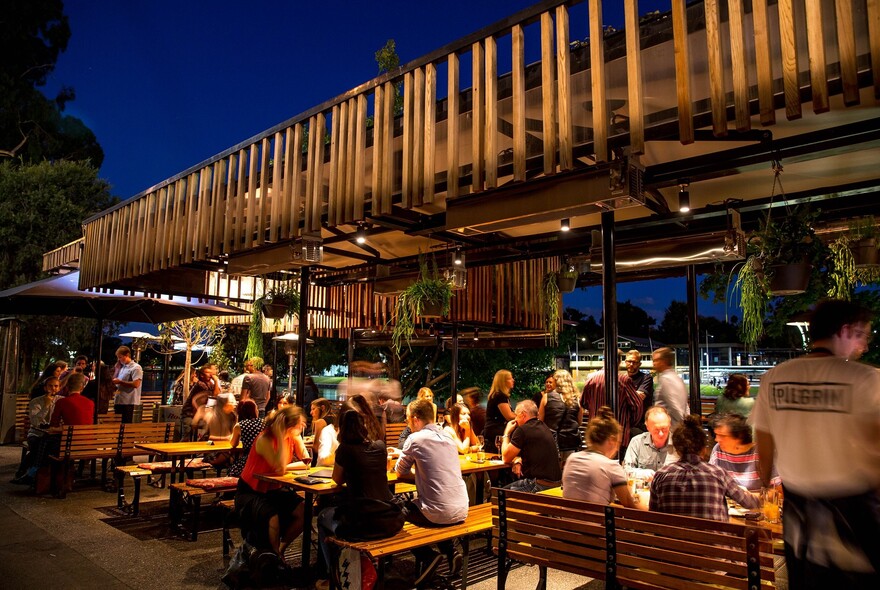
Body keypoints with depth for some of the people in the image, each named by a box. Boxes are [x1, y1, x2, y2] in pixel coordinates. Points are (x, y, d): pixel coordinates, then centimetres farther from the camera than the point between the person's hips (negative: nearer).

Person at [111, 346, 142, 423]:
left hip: (128, 402, -8)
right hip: (118, 401, 8)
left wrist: (120, 382, -17)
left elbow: (136, 384, -19)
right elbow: (114, 379, 20)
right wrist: (117, 367, 13)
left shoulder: (136, 368, -9)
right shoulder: (122, 367, 17)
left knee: (126, 425, -5)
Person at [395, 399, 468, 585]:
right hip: (461, 510, 7)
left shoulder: (415, 438, -9)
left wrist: (405, 458, 23)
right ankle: (450, 551, 19)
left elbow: (400, 471, 4)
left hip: (439, 513, -7)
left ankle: (427, 556, 7)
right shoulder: (447, 437, 9)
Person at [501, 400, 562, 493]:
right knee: (506, 488, 16)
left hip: (542, 484, -9)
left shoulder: (522, 430, -14)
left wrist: (507, 433, 5)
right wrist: (518, 461, 5)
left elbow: (506, 458, -5)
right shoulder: (544, 427, 14)